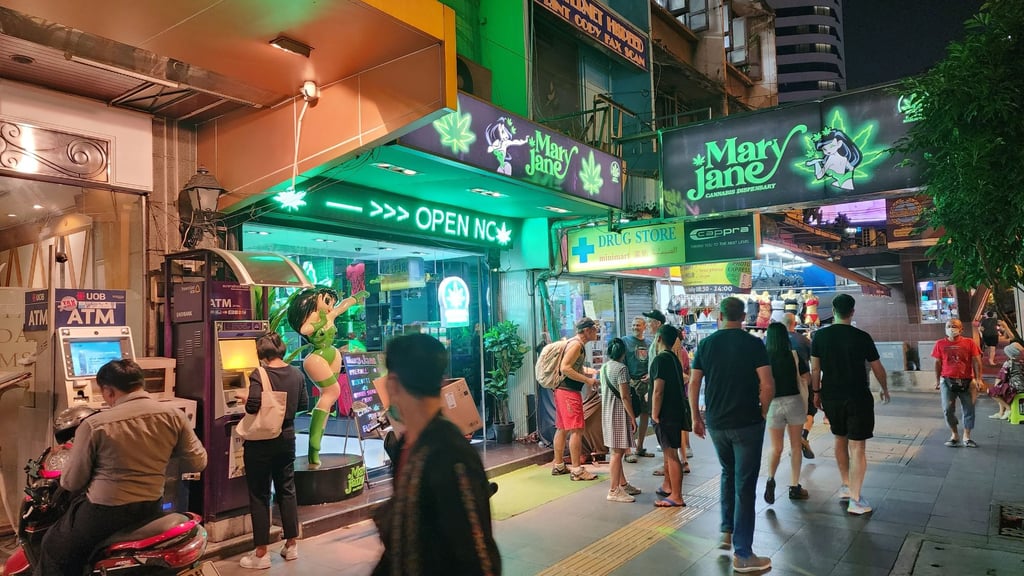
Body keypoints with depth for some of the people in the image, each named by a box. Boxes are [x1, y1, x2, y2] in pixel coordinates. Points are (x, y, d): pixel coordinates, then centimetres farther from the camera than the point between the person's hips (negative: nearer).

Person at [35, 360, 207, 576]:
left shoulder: (94, 425, -14)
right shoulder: (173, 415, -8)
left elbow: (72, 482, -6)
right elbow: (198, 462, -2)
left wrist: (64, 480, 18)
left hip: (104, 512, -4)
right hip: (151, 509, 4)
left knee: (53, 552, 22)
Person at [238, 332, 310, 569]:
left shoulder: (259, 374, -16)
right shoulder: (296, 373, 0)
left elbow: (253, 406, -26)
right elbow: (304, 404, 8)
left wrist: (245, 400, -4)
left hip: (261, 441, -5)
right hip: (286, 439, 5)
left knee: (259, 495, 5)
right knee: (287, 490, 15)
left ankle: (261, 554, 11)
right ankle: (291, 545, 24)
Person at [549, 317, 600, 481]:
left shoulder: (577, 344, 17)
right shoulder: (576, 344, -14)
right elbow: (565, 368, -23)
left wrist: (588, 372, 14)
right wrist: (587, 380, -20)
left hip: (563, 390, 11)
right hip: (569, 392, -11)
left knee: (562, 428, 15)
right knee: (576, 430, -8)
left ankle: (558, 466, 22)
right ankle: (577, 471, -6)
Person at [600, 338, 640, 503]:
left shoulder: (604, 367, 9)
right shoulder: (621, 368, -15)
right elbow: (624, 397, -18)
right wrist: (633, 417, -12)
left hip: (607, 413, 9)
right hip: (619, 413, -9)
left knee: (618, 451, 17)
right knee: (617, 452, -4)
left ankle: (623, 484, 28)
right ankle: (614, 491, -1)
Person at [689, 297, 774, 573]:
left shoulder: (706, 344, 3)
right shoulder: (754, 344, -7)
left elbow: (693, 384, 4)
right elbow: (767, 385, -13)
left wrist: (696, 418, 13)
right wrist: (762, 413, 3)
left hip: (716, 424, 4)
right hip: (747, 423, -3)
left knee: (728, 474, 26)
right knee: (744, 485, 2)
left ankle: (727, 532, 28)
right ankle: (742, 554, 6)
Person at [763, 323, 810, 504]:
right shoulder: (793, 355, -5)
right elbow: (804, 380, -3)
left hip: (773, 405, 0)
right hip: (794, 402, 0)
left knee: (776, 448, 12)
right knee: (795, 446, 14)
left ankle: (771, 479, -10)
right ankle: (794, 487, 19)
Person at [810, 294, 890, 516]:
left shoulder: (820, 336, -4)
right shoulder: (862, 337, -8)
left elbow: (815, 369, -1)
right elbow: (877, 368, 2)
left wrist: (816, 392, 12)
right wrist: (885, 389, 19)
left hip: (831, 397, 3)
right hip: (858, 398, -3)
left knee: (840, 439, 22)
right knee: (858, 447, 1)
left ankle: (846, 486, 30)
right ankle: (855, 500, 2)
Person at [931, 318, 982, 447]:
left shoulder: (970, 343, -1)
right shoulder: (940, 344, 2)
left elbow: (976, 362, -1)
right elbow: (938, 363, 8)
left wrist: (978, 379, -8)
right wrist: (937, 380, 7)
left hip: (966, 381, 0)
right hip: (947, 381, 0)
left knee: (968, 409, 6)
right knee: (948, 409, -3)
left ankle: (967, 437, 20)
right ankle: (954, 435, 15)